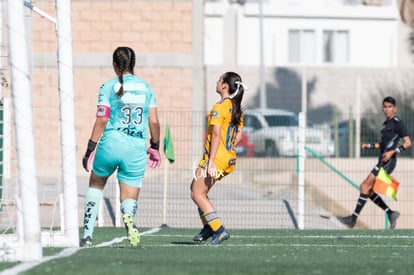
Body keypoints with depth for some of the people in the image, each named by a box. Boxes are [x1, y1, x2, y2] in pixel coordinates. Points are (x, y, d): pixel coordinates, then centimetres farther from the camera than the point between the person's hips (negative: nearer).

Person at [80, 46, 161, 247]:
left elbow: (102, 120, -7)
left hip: (110, 144, -2)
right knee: (130, 198, 7)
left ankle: (87, 235, 17)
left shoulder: (108, 87, -1)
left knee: (96, 185, 23)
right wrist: (155, 147, 20)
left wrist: (90, 149, -3)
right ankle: (128, 216, -31)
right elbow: (154, 121, 7)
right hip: (137, 149, 2)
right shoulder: (146, 87, 9)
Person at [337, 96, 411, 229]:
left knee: (365, 186, -15)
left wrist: (393, 152, -20)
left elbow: (408, 143, -9)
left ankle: (353, 218, -16)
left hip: (388, 162, -10)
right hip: (382, 162, 10)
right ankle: (391, 214, 8)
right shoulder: (385, 124, 21)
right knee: (368, 190, 6)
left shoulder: (398, 123, -4)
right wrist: (369, 145, 17)